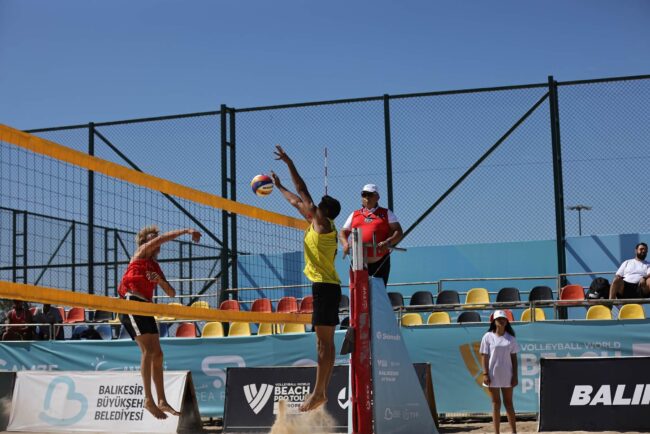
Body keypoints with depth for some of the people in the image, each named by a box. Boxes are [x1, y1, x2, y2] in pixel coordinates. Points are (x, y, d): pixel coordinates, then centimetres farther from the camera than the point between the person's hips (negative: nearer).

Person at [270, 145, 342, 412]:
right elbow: (298, 202, 29)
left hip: (325, 287, -10)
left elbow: (302, 192, -6)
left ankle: (318, 393, -12)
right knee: (325, 342, 8)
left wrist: (288, 162, -2)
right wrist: (279, 186, 38)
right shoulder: (320, 225, 17)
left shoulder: (323, 224, -6)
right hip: (327, 287, 10)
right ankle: (322, 392, 11)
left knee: (324, 342, -11)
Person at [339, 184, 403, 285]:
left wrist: (388, 242, -16)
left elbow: (398, 232, 4)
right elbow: (343, 232, 19)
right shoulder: (354, 215, 19)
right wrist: (345, 243, -4)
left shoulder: (386, 213, 12)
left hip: (380, 261, -1)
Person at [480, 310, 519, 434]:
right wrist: (485, 374, -11)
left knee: (508, 403, 9)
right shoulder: (488, 337, -2)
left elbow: (514, 357, 5)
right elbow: (485, 357, -3)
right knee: (496, 404, 4)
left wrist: (515, 375, -1)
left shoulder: (510, 338, 4)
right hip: (493, 375, -2)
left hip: (507, 375, 2)